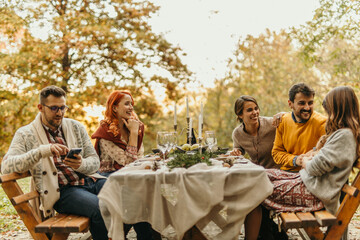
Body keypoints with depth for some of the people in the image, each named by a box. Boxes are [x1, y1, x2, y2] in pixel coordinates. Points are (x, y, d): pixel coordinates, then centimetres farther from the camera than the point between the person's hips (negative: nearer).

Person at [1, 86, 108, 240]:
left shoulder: (76, 127, 17)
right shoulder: (25, 135, 7)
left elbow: (95, 161, 13)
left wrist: (81, 165, -12)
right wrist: (42, 151, -22)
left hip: (90, 180, 4)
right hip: (62, 191, -4)